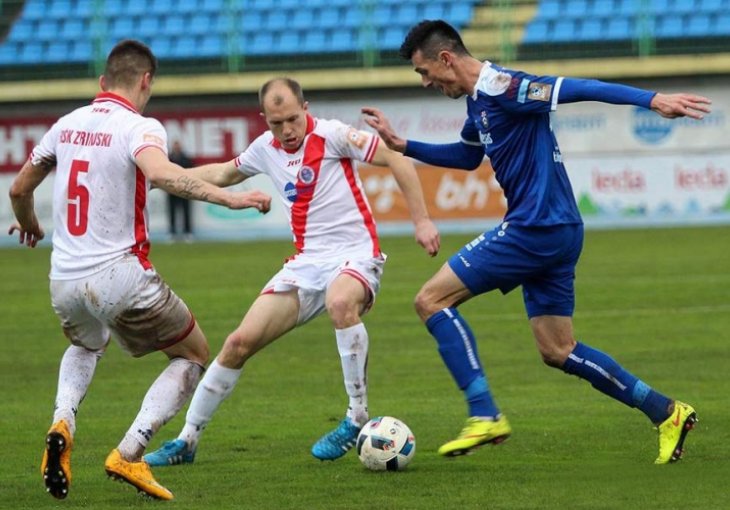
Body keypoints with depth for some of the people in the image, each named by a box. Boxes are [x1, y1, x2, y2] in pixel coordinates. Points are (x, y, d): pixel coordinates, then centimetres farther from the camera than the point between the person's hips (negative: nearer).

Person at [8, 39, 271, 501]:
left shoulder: (67, 125, 9)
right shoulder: (139, 127, -10)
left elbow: (20, 189, 20)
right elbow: (161, 173, -32)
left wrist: (29, 226, 41)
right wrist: (228, 197, -33)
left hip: (63, 280, 6)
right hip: (119, 276, -6)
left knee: (87, 346, 38)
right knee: (195, 355, 14)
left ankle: (63, 425, 9)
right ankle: (129, 455, -1)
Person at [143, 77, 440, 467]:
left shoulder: (331, 135, -11)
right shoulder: (265, 149, 8)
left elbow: (396, 159, -10)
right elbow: (223, 174, 29)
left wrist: (421, 220, -14)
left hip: (355, 256, -6)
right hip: (307, 263, 6)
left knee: (340, 302, -41)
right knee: (239, 342, -3)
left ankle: (357, 420, -27)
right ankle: (186, 441, 11)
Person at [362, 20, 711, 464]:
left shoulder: (499, 87, -15)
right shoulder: (480, 101, 16)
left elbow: (574, 89, -24)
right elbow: (466, 156, 36)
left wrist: (652, 99, -33)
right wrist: (402, 145, 31)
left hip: (537, 227, -10)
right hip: (555, 231, 10)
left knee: (432, 299, -5)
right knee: (558, 351, 12)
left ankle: (485, 417, -9)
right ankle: (667, 413, 14)